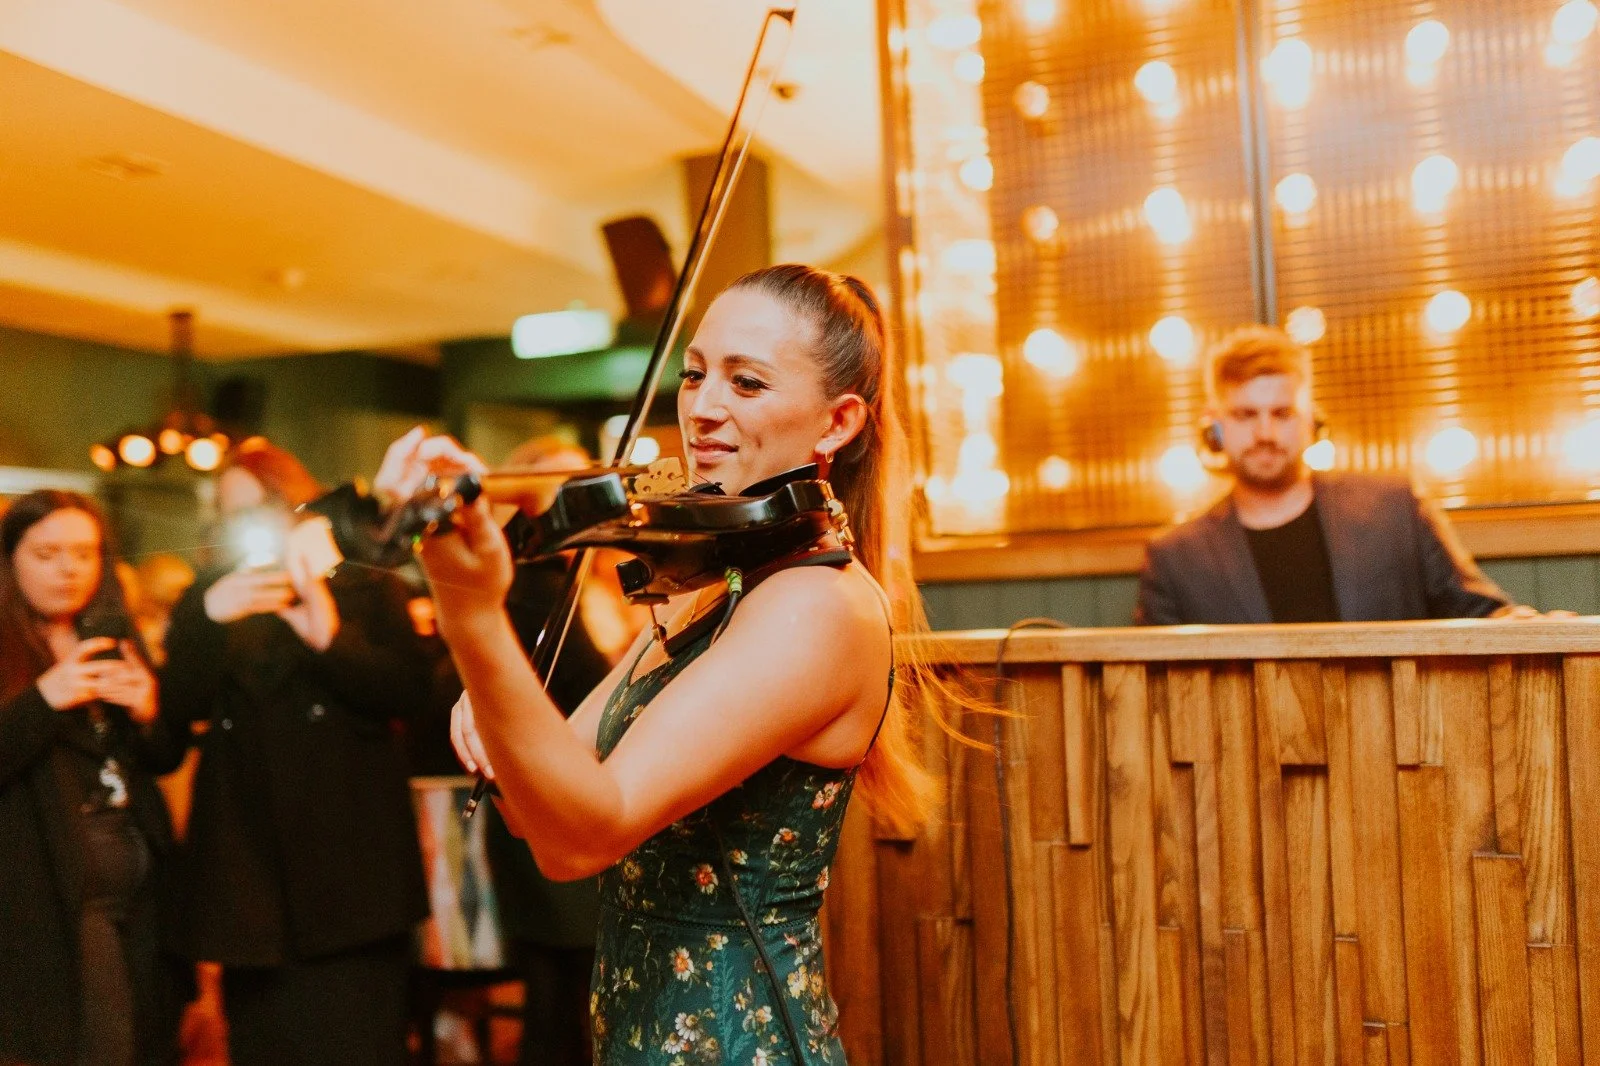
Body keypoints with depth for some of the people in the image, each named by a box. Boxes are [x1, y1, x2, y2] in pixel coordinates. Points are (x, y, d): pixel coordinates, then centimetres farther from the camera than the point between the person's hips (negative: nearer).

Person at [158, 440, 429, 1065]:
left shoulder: (367, 589, 9)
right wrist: (208, 617, -14)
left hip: (347, 863, -3)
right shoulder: (205, 602, 16)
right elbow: (174, 711, 0)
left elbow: (406, 692, -7)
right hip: (249, 867, 3)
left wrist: (333, 637, -22)